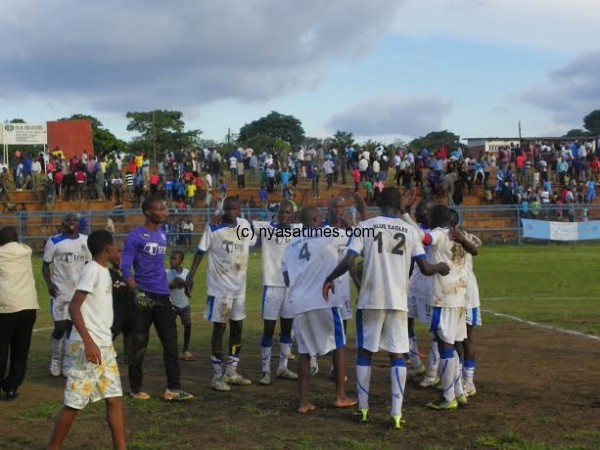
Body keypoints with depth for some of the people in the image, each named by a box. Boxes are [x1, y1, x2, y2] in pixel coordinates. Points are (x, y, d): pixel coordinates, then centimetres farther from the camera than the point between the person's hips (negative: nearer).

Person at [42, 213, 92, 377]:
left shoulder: (85, 241, 5)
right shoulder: (54, 241, -4)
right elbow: (45, 264, 1)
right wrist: (49, 283, -12)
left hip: (79, 290, 3)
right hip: (60, 291, -3)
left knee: (72, 327, 6)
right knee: (60, 327, -3)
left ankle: (67, 362, 16)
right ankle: (56, 359, 20)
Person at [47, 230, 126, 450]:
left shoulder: (104, 272, 14)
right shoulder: (92, 270, -13)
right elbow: (74, 307, -20)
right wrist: (88, 342, -26)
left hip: (105, 345, 9)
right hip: (89, 346, -9)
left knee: (115, 399, 6)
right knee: (74, 402, -1)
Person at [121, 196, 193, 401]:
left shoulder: (162, 235, 13)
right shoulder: (135, 236, -8)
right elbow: (125, 268, -12)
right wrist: (136, 291, -24)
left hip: (163, 296, 6)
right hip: (144, 296, -6)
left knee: (171, 342, 0)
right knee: (139, 344, 4)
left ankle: (173, 389, 2)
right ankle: (136, 388, 15)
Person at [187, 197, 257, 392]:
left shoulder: (245, 225, 3)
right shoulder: (213, 228, -10)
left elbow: (253, 242, 21)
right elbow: (200, 252, -9)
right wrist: (191, 276, -13)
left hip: (239, 287, 6)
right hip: (219, 287, -6)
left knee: (237, 327, 10)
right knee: (219, 327, -3)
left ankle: (232, 372, 20)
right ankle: (217, 375, 5)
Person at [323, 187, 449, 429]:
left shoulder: (365, 227, -2)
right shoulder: (410, 230, 3)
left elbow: (348, 261, -10)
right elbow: (425, 268, 2)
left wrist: (330, 278, 7)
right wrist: (440, 267, 23)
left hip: (371, 300, -1)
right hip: (398, 301, 1)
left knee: (365, 352, 13)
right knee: (397, 355, 6)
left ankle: (363, 409, 18)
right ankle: (397, 413, 0)